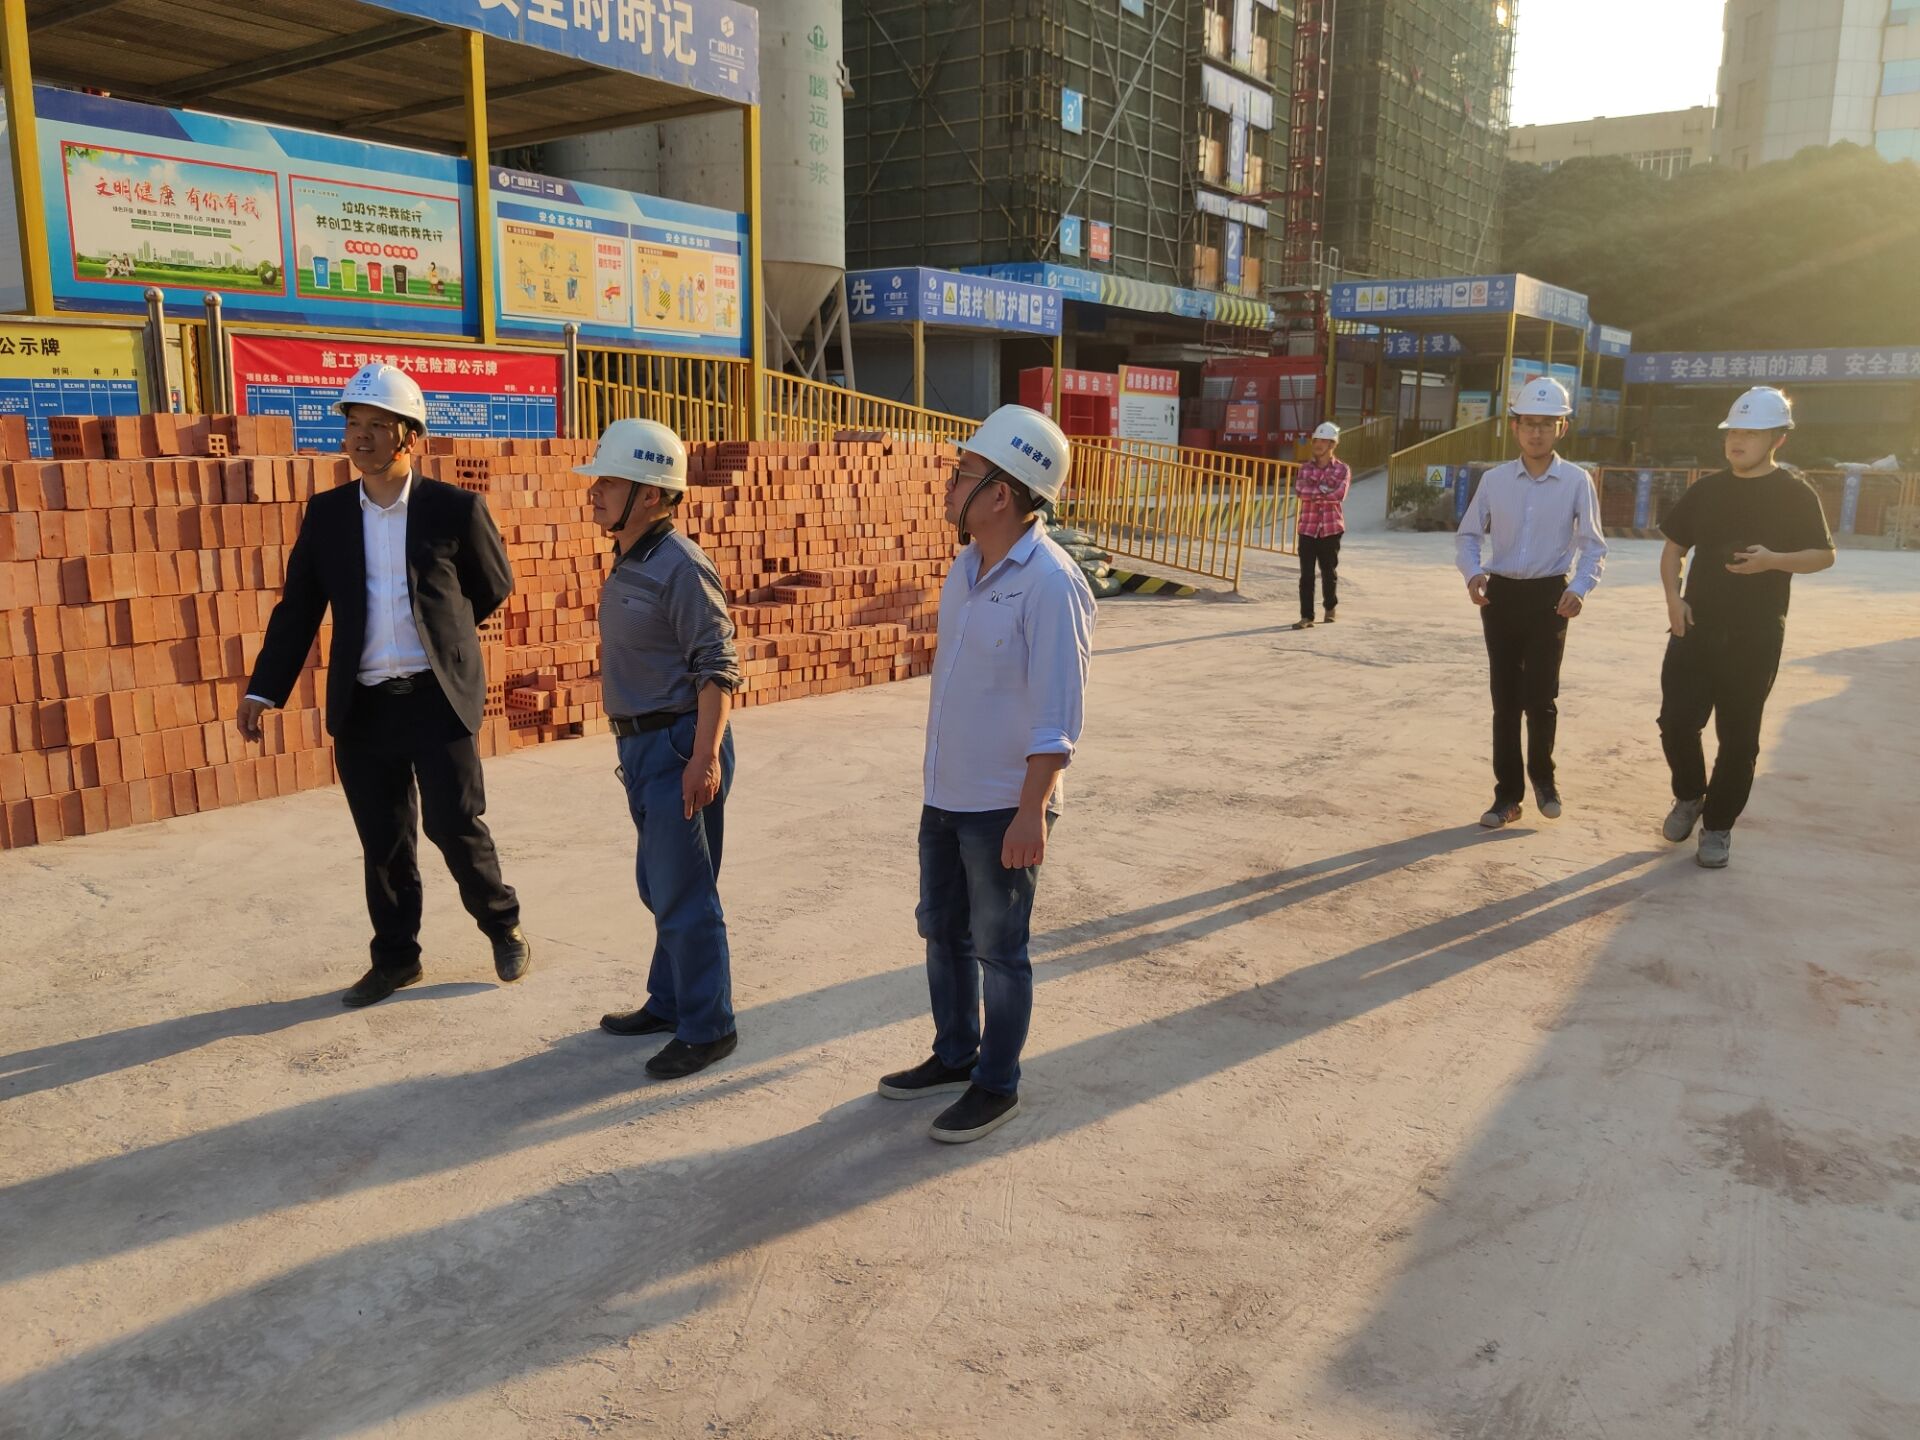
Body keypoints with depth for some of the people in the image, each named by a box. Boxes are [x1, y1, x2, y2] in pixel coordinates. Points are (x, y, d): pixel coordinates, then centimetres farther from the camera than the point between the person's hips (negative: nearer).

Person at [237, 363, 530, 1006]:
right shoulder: (325, 514, 5)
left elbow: (495, 587, 10)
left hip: (437, 699, -3)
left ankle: (503, 928, 25)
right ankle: (395, 957, 26)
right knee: (383, 843, 11)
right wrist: (263, 690, -2)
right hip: (361, 707, 3)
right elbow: (297, 609, 6)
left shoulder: (455, 509, -4)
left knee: (456, 827, 1)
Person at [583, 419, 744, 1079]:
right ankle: (668, 1002, 35)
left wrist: (704, 757, -25)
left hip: (679, 745, -10)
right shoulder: (627, 565, 12)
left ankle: (707, 1028, 12)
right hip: (642, 744, 10)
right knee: (658, 884, 20)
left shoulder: (680, 567, -17)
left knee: (684, 895, -1)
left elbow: (718, 668, -20)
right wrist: (631, 744, 20)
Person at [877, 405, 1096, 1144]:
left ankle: (997, 1084, 26)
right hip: (945, 796, 8)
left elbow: (1057, 717, -21)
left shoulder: (1049, 583, -20)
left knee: (998, 947, 8)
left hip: (1003, 806, -8)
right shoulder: (965, 566, 5)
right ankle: (954, 1056, 39)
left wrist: (1031, 813, -23)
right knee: (941, 930, 20)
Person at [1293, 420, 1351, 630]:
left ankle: (1330, 608, 31)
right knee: (1306, 574, -5)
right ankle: (1306, 617, -4)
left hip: (1331, 527, -1)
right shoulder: (1306, 467, 8)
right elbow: (1299, 490, -8)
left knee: (1329, 571, 8)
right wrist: (1324, 490, -12)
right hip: (1307, 527, 2)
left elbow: (1339, 494, -15)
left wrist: (1313, 493, -10)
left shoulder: (1342, 469, 1)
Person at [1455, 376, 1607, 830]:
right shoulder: (1494, 480, 3)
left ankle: (1542, 776, 21)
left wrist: (1580, 588, -18)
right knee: (1505, 699, 5)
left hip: (1548, 597, -2)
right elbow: (1469, 535, 9)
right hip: (1500, 595, 2)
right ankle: (1508, 794, 16)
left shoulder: (1577, 482, -2)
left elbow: (1593, 546, 0)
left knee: (1540, 697, -7)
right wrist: (1473, 573, -11)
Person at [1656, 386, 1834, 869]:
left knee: (1738, 735, 3)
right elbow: (1674, 546, 14)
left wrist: (1773, 561, -20)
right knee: (1676, 719, 0)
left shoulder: (1796, 494, -3)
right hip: (1695, 627, 3)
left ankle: (1718, 825, 16)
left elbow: (1824, 555, 0)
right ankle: (1689, 797, 26)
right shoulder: (1708, 489, 7)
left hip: (1755, 636, -3)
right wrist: (1673, 597, -2)